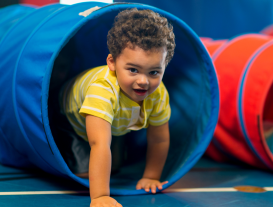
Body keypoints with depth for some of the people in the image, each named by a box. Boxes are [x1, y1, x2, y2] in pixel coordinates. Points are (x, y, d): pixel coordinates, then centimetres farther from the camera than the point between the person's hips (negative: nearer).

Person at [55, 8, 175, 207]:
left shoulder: (159, 94, -32)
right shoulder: (102, 90, -51)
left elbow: (159, 140, -17)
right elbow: (99, 144, -59)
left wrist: (151, 177, -13)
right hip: (70, 121, -5)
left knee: (113, 168, 15)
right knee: (85, 171, -15)